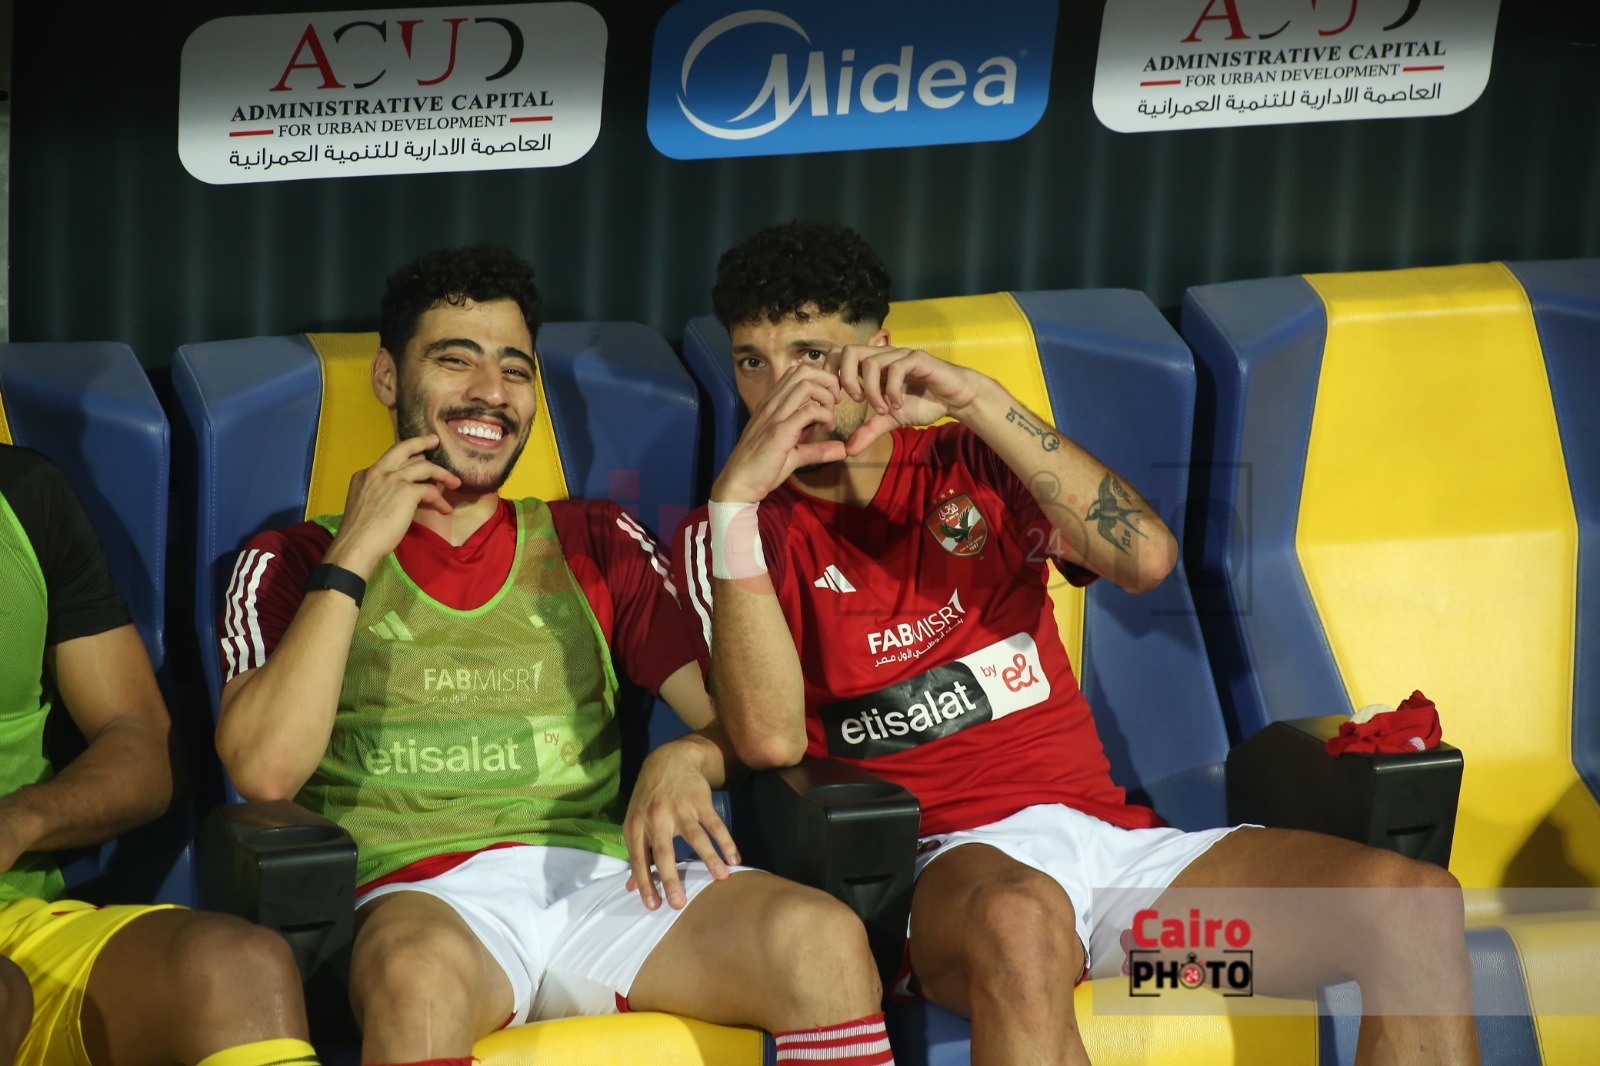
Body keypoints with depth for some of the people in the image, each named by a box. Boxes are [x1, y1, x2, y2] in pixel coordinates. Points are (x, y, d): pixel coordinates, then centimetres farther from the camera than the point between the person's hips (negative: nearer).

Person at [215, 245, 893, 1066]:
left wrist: (687, 759, -9)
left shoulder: (594, 543, 24)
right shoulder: (293, 562, 16)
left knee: (824, 938, -28)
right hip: (423, 897, -3)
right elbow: (265, 769, -3)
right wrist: (353, 557, -2)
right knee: (423, 973, -42)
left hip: (603, 881, 3)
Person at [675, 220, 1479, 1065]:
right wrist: (738, 491, -14)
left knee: (1417, 902, -19)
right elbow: (771, 737, -11)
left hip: (1105, 830, 4)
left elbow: (1146, 556, -3)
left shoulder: (970, 463, 16)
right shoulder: (731, 535, 8)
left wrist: (979, 400, -9)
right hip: (940, 861, -4)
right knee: (1021, 922, -44)